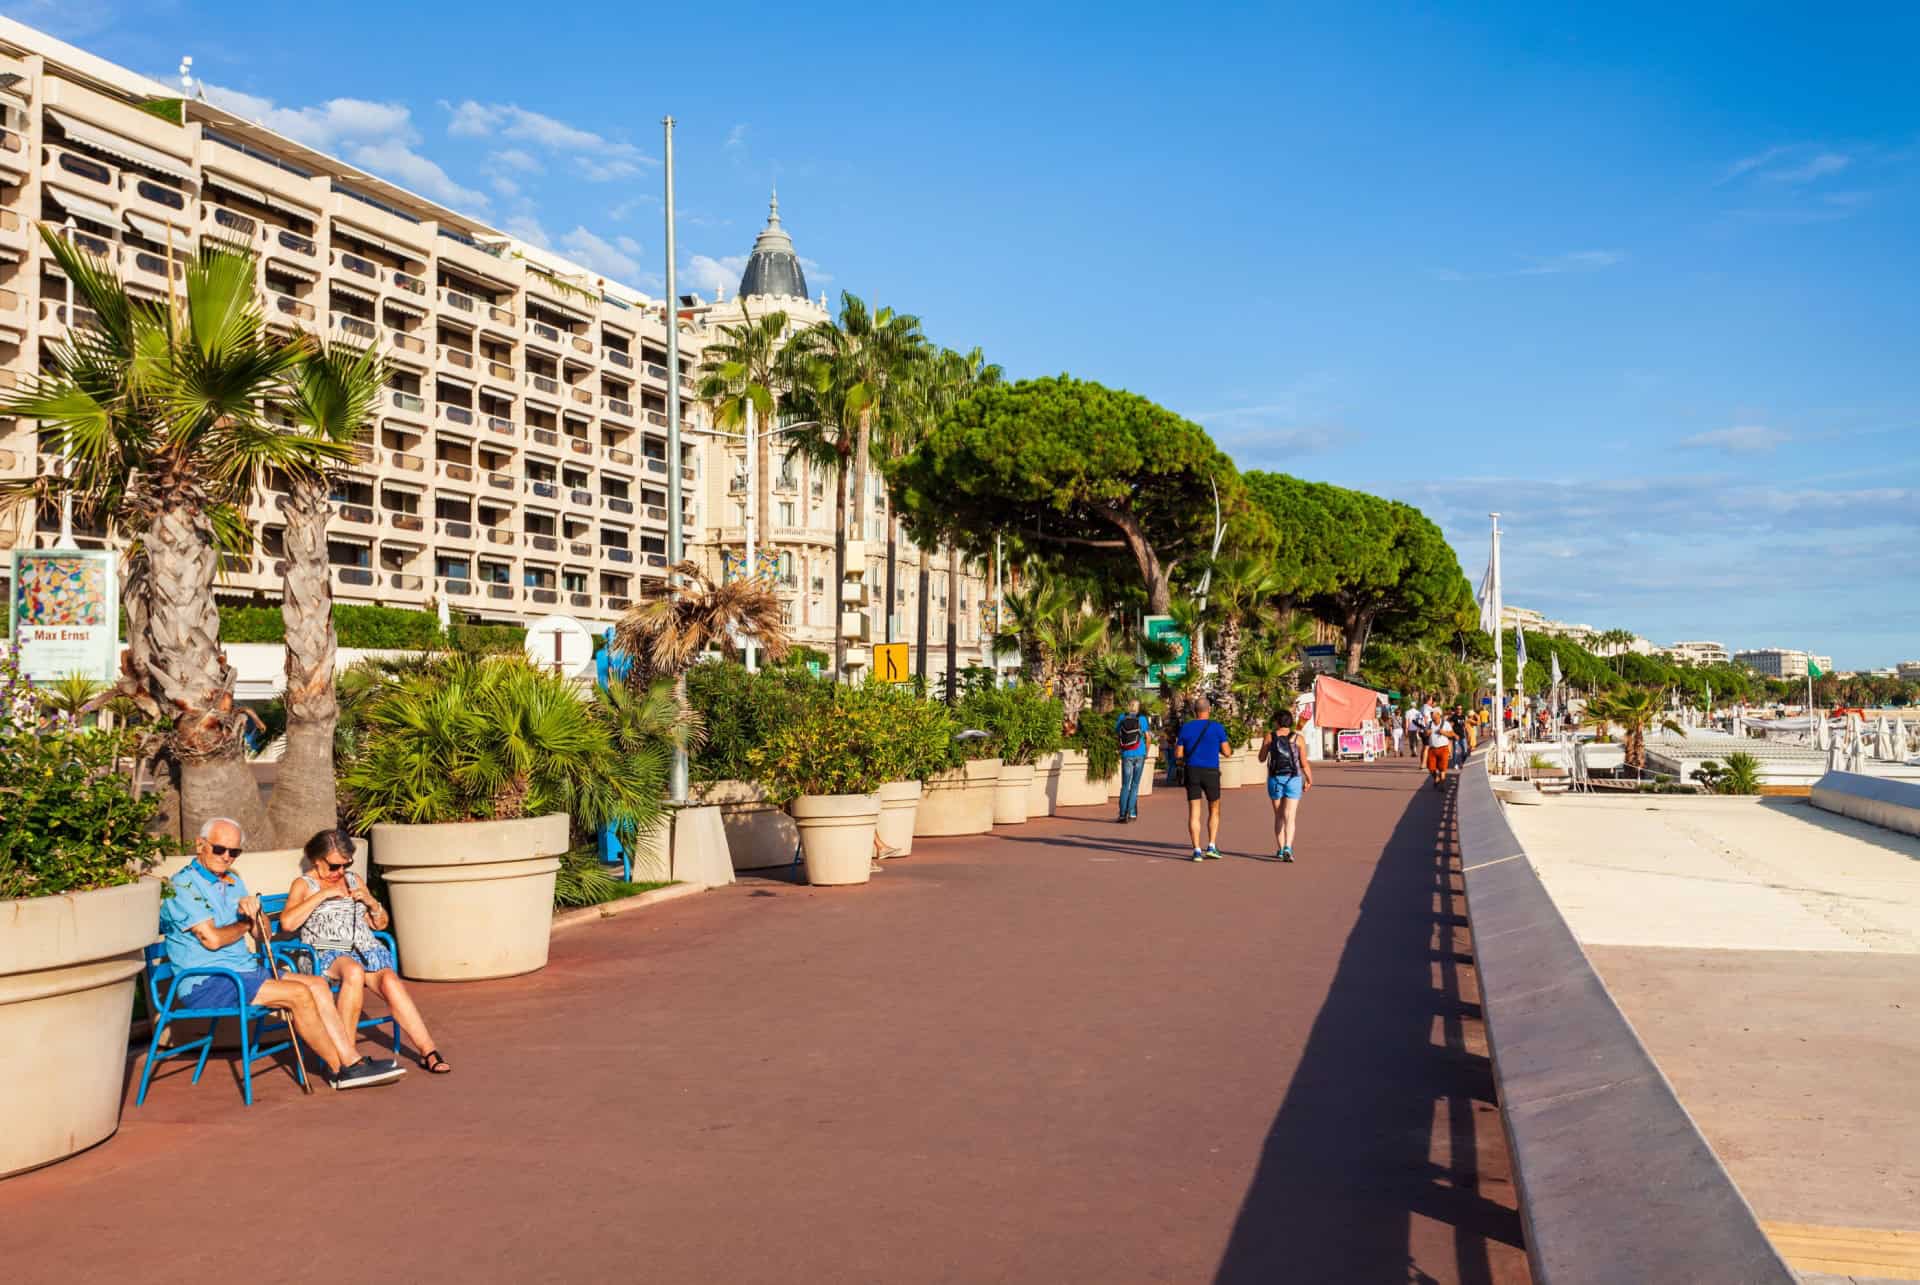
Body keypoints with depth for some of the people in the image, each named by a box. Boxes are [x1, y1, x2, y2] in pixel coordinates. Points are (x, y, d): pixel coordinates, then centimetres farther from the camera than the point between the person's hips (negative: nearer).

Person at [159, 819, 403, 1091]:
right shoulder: (183, 885, -9)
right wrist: (245, 924, 2)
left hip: (245, 971, 9)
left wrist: (253, 910, -8)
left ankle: (352, 1060, -11)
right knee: (298, 994, -22)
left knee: (318, 985, -7)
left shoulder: (232, 882, 18)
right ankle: (339, 1068, -10)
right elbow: (211, 939, -18)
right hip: (205, 984, -9)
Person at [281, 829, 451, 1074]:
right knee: (354, 972, -39)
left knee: (390, 980, -29)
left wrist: (371, 903, 6)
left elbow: (380, 924, 27)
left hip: (366, 950, 4)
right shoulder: (304, 884, 11)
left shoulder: (353, 879, 24)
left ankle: (428, 1051, -35)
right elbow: (287, 922, -10)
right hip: (328, 954, -4)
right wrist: (323, 894, -10)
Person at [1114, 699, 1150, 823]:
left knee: (1125, 785, 5)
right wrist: (1147, 751, 13)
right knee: (1135, 784, 8)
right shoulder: (1142, 718, -3)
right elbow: (1147, 736, 1)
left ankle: (1123, 815, -3)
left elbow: (1116, 732, 9)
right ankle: (1132, 813, 2)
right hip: (1140, 754, -1)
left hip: (1126, 755, 1)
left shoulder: (1122, 718, -1)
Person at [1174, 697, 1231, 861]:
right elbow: (1227, 751, -3)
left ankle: (1197, 850, -4)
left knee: (1194, 812, 2)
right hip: (1211, 772, -1)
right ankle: (1211, 846, 5)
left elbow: (1177, 754, 2)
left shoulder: (1185, 727, 1)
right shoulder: (1217, 728, -4)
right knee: (1214, 811, 15)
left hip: (1192, 772, 1)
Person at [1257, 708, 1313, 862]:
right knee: (1290, 817, -4)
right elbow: (1304, 763, -1)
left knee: (1279, 816, 16)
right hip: (1293, 780, -1)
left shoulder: (1270, 736, -2)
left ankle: (1280, 849, 19)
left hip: (1275, 779, 1)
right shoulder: (1298, 738, -2)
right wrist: (1309, 780, 13)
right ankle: (1287, 848, -22)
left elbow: (1262, 758, 8)